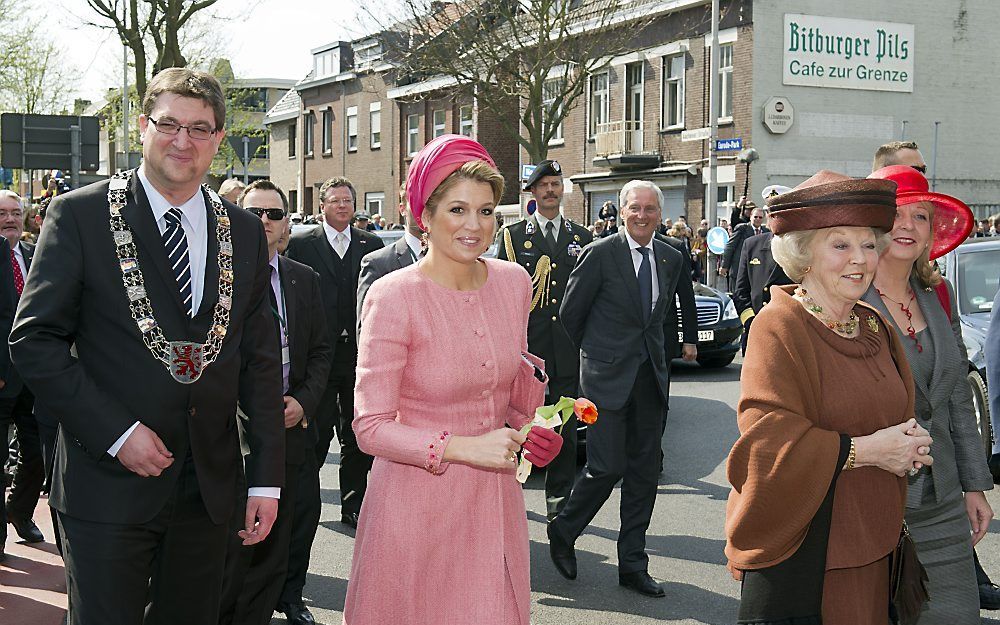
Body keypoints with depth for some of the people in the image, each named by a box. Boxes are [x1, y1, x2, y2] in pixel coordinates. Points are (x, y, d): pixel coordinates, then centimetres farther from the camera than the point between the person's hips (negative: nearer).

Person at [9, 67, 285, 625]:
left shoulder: (245, 232, 7)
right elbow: (34, 340, -7)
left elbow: (260, 358, 8)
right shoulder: (80, 214, -5)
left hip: (209, 487, 4)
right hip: (108, 485, -3)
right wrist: (115, 432, -15)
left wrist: (268, 478, 3)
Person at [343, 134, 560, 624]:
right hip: (419, 505, -5)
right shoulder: (394, 297, -15)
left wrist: (534, 429, -5)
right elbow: (372, 429, -15)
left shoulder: (513, 282, 1)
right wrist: (464, 447, -24)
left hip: (495, 499, 5)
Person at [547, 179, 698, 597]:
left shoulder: (672, 259, 9)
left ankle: (633, 566, 16)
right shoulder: (600, 254, -7)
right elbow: (570, 312, -1)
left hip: (652, 377, 5)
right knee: (607, 466, -9)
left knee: (644, 472, 7)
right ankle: (563, 532, 18)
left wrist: (672, 349, 15)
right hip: (608, 376, -5)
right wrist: (593, 353, 7)